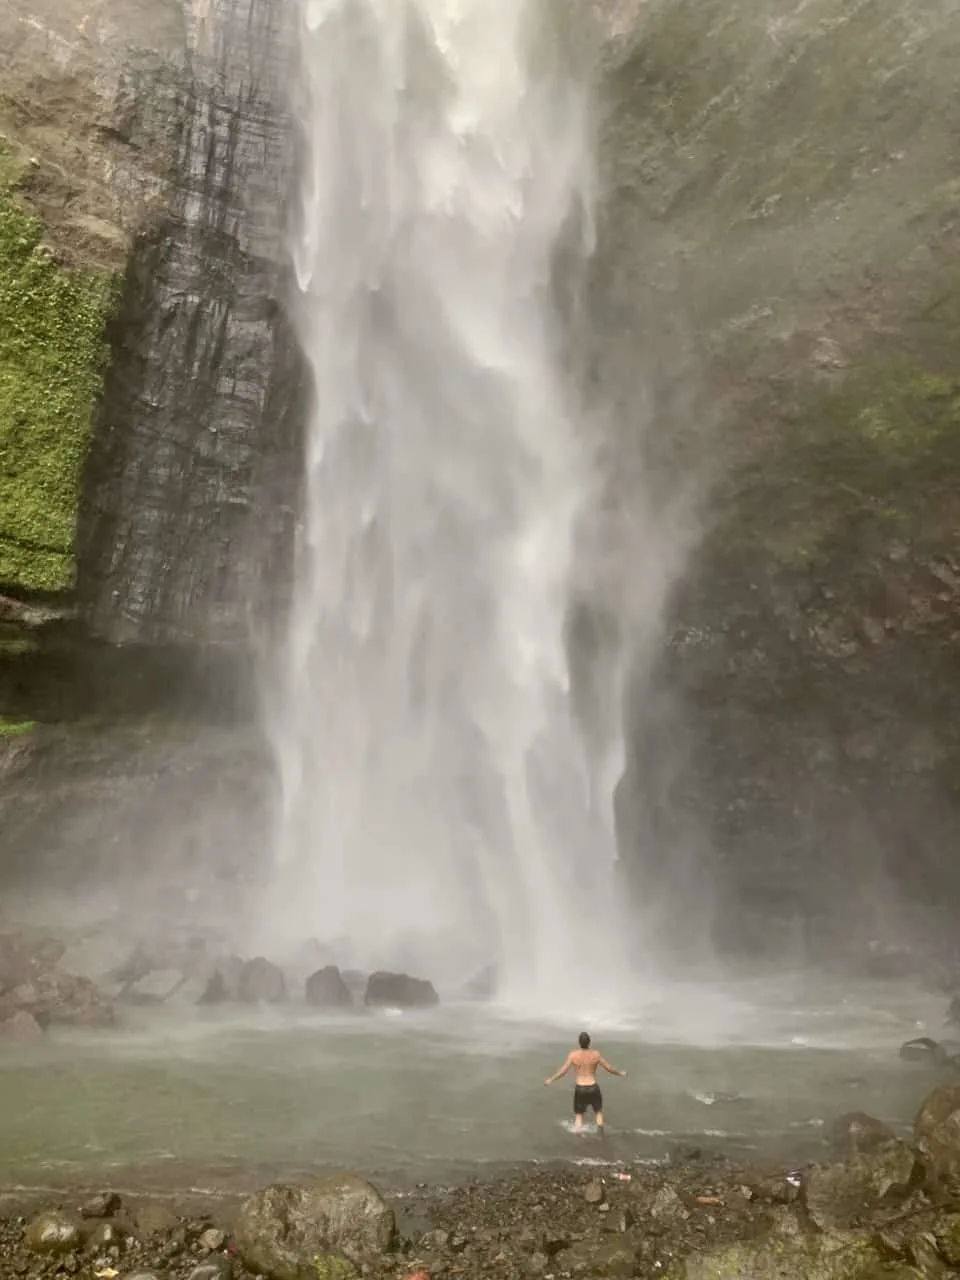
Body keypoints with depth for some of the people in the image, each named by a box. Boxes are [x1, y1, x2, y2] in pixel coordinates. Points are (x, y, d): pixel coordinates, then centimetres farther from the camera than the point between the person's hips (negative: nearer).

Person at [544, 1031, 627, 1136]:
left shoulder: (573, 1054, -10)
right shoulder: (596, 1054, -7)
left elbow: (564, 1070, -13)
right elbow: (609, 1068, 0)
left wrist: (551, 1079, 0)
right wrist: (621, 1073, 18)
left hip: (580, 1089, -1)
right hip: (593, 1088, 1)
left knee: (579, 1114, 17)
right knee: (598, 1111, 25)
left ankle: (578, 1126, -6)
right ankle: (600, 1127, 8)